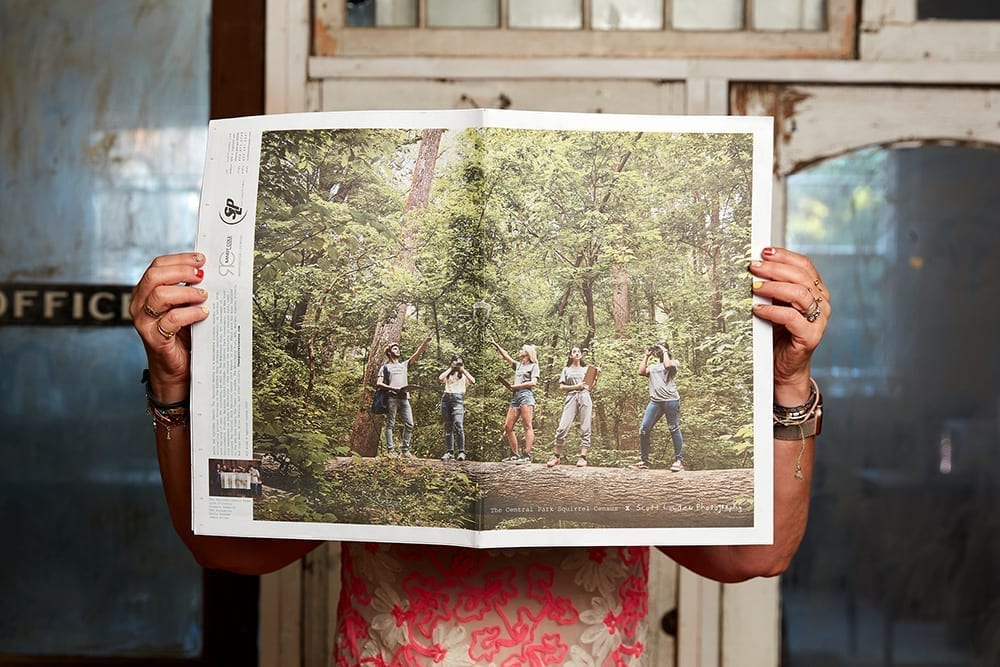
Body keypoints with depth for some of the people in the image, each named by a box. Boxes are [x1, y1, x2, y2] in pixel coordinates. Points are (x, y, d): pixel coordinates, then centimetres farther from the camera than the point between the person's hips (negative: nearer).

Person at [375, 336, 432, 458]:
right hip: (391, 397, -4)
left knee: (409, 424, -4)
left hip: (404, 398, 4)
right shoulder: (385, 367, 14)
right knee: (390, 424, -5)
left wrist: (425, 342, 2)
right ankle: (390, 450, -8)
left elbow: (417, 354, 16)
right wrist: (394, 388, -9)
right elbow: (378, 383, 4)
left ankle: (405, 450, 0)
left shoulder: (404, 365, 26)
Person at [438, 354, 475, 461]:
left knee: (458, 425, -19)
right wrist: (451, 368, 6)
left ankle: (461, 452, -19)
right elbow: (440, 378, 0)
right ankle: (449, 452, 2)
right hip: (446, 398, 3)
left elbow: (473, 381, -4)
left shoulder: (464, 374, 17)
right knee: (448, 427, 1)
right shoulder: (448, 373, 22)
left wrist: (463, 369, 1)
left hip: (458, 398, -3)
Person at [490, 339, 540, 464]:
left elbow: (533, 382, -6)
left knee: (527, 426, -13)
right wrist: (496, 345, 25)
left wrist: (515, 386, -5)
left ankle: (527, 455, -20)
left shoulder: (533, 366, 6)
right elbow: (505, 356, 29)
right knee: (507, 427, 0)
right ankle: (515, 454, 3)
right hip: (515, 397, 8)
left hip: (526, 394, -8)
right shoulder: (518, 365, 26)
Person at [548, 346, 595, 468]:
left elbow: (590, 386, 17)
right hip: (571, 398, -1)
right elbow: (562, 386, 8)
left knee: (585, 429, -7)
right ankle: (556, 456, -5)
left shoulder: (586, 369, 20)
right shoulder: (566, 370, 17)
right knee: (563, 427, -12)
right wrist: (575, 386, -5)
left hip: (585, 398, 1)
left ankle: (583, 457, -8)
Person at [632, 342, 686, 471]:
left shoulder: (674, 362, 11)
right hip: (655, 401, 5)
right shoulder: (652, 366, 25)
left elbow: (667, 365, -11)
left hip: (670, 400, -5)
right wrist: (646, 356, 15)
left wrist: (665, 352, 2)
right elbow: (641, 372, 8)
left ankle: (679, 460, 2)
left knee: (674, 429, -2)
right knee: (644, 429, -3)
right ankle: (644, 460, 2)